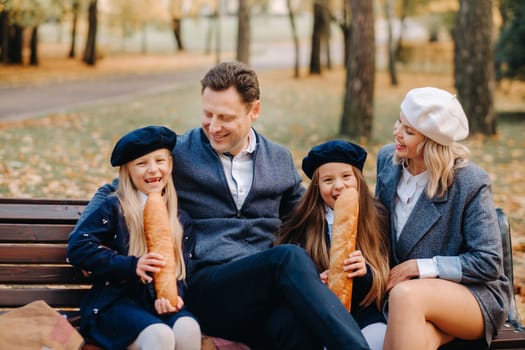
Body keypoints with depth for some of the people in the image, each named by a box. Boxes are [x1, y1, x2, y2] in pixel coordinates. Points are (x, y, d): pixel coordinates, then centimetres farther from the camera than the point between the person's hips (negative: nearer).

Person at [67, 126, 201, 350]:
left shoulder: (181, 220, 15)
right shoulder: (114, 208, 1)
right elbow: (77, 248, -7)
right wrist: (132, 266, -14)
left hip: (159, 304, 4)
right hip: (114, 301, -4)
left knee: (187, 329, -30)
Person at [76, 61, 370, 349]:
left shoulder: (280, 160, 18)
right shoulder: (178, 152, 7)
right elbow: (112, 193, 15)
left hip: (264, 289, 2)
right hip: (203, 285, -2)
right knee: (289, 257, -35)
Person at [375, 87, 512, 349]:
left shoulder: (470, 183, -13)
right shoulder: (387, 159, 3)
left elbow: (489, 263, -11)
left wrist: (419, 267, -15)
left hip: (474, 294, -3)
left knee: (405, 295, -37)